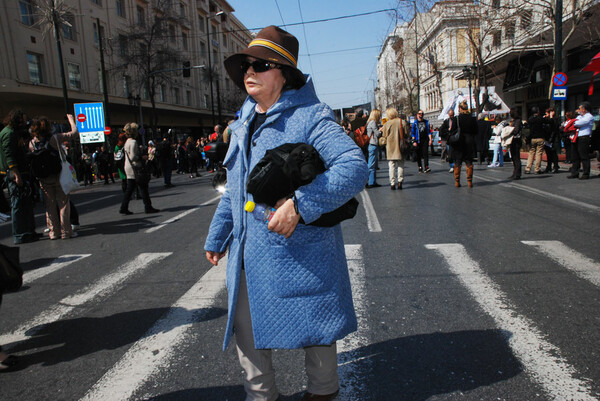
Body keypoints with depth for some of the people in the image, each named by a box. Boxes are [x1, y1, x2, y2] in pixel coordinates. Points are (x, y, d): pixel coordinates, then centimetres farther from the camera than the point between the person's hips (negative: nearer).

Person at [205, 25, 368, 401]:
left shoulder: (309, 117, -13)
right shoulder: (243, 124, 11)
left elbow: (354, 167, -25)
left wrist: (300, 206, -32)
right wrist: (217, 237, 21)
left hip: (300, 253, -7)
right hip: (249, 254, 7)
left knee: (312, 327, 13)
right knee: (246, 329, 16)